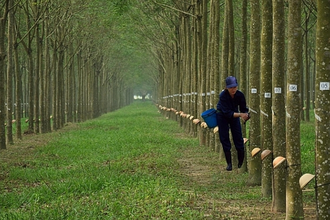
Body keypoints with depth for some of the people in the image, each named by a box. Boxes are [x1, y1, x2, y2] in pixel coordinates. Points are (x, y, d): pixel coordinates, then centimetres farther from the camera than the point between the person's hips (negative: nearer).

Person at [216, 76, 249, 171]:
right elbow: (227, 113, -35)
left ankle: (241, 163, 3)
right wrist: (240, 114, -46)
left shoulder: (240, 95, -22)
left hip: (234, 115, 3)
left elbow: (244, 109, -14)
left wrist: (246, 115, -37)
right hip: (222, 116, -3)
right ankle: (229, 163, 1)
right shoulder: (223, 96, -31)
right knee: (224, 138, -6)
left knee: (238, 138, -4)